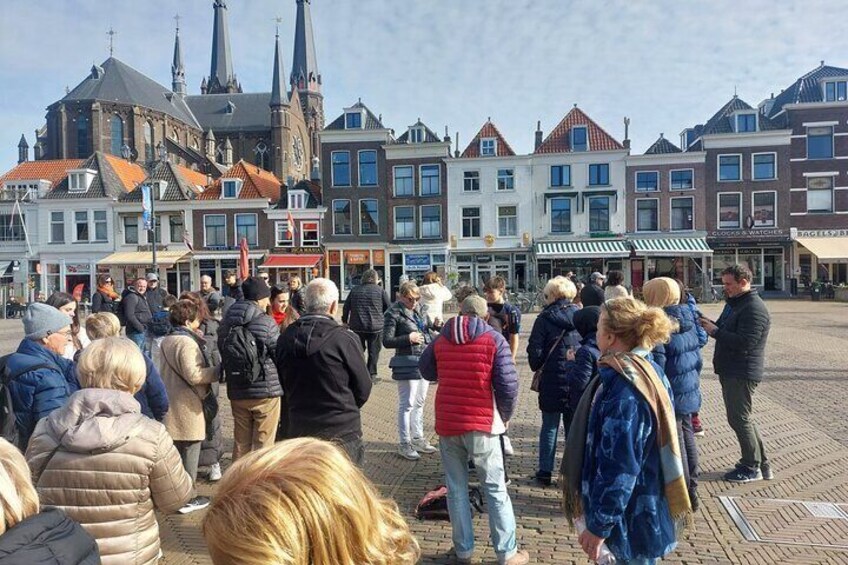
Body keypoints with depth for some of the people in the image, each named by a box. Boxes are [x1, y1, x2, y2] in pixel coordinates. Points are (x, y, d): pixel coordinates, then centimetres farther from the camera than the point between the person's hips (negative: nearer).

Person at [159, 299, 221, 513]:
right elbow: (194, 375, -24)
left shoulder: (166, 342, 10)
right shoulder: (188, 343, -19)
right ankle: (188, 498, 11)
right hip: (187, 407, -9)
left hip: (170, 404, 9)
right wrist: (218, 370, -14)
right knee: (189, 452, 2)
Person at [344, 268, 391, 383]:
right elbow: (389, 308, 1)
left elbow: (346, 307, 10)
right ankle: (371, 374, 8)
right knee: (374, 352, 7)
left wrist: (345, 320, 22)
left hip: (357, 326, 3)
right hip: (376, 327, -2)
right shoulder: (380, 290, -2)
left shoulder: (355, 290, 6)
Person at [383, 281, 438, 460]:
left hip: (424, 362, 8)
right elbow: (387, 341, -12)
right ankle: (404, 444, 11)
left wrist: (434, 335, 3)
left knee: (420, 402, 17)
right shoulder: (394, 314, -9)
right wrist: (408, 338, -22)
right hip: (407, 363, -8)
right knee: (407, 404, -1)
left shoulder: (417, 311, 13)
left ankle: (418, 438, 30)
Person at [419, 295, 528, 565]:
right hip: (482, 424, -2)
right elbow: (508, 385, -10)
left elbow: (427, 372, 19)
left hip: (446, 424, 3)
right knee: (495, 489, 9)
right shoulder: (494, 340, -5)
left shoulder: (440, 340, 5)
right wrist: (505, 416, 5)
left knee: (456, 488, 13)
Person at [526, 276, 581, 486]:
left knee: (549, 426, 8)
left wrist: (537, 367, 8)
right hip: (579, 380, 3)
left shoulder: (545, 318, -9)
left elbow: (535, 350, -11)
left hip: (553, 379, -3)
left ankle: (545, 471, 14)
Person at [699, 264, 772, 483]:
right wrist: (710, 325, 0)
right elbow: (725, 330, 19)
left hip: (742, 373, -10)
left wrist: (714, 331, -21)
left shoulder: (754, 308, -18)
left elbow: (745, 342, -26)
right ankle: (761, 463, 27)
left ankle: (753, 468, 12)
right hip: (730, 371, 10)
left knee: (739, 419, -1)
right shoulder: (733, 303, 14)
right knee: (741, 418, 16)